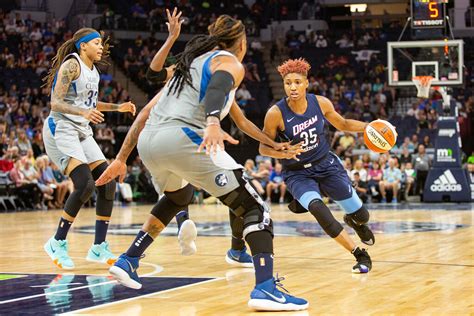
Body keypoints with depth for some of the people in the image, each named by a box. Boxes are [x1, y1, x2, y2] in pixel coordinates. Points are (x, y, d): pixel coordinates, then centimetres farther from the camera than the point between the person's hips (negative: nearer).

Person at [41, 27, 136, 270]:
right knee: (85, 185, -22)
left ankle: (99, 247, 4)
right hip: (61, 130, -9)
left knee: (107, 184, -2)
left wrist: (117, 107, 18)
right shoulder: (71, 65, -11)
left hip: (82, 132, 9)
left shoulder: (93, 71, 14)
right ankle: (57, 243, -9)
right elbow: (55, 103, -19)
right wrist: (83, 112, -34)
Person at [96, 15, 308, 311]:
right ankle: (266, 287, -21)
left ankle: (128, 261, 36)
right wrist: (213, 123, -35)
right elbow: (217, 86, -16)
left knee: (178, 197, 38)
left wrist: (122, 158, 33)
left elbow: (145, 113, 30)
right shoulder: (231, 63, 11)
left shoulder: (191, 63, 32)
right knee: (254, 208, -3)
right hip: (182, 138, -8)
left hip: (148, 142, 8)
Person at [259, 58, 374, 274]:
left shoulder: (320, 103, -11)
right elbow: (264, 148, -10)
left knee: (361, 215, 6)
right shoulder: (276, 113, -21)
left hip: (326, 164, 3)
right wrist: (283, 153, -30)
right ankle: (360, 255, -21)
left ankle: (355, 222, 49)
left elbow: (342, 124, 7)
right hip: (297, 173, -3)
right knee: (316, 207, -33)